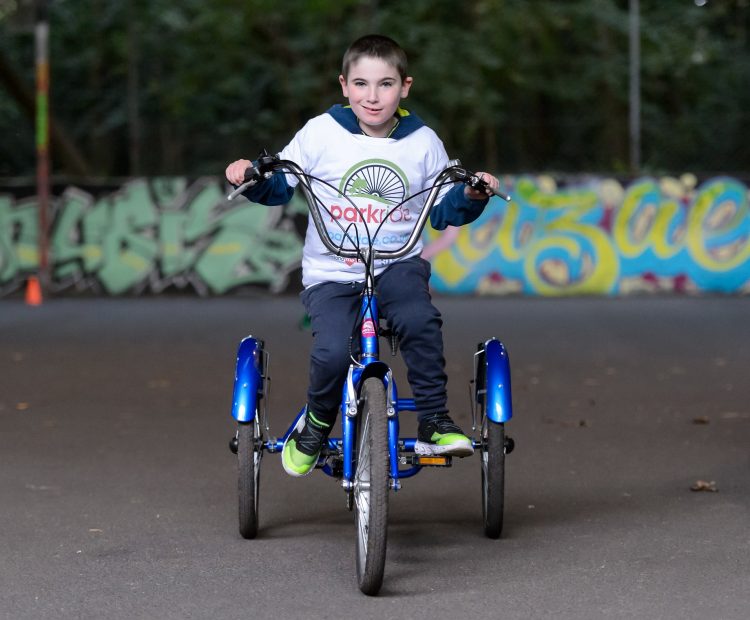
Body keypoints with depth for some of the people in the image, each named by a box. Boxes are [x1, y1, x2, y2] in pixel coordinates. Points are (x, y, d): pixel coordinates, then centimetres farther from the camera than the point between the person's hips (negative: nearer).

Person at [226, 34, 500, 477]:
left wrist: (472, 196, -8)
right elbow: (279, 187, 7)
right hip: (331, 274, -1)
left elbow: (443, 212, 11)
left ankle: (435, 423, -16)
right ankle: (316, 425, 5)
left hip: (398, 266, 1)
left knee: (420, 320, -31)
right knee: (333, 352, -25)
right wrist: (251, 176, -13)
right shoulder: (320, 134, -2)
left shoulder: (423, 143, 3)